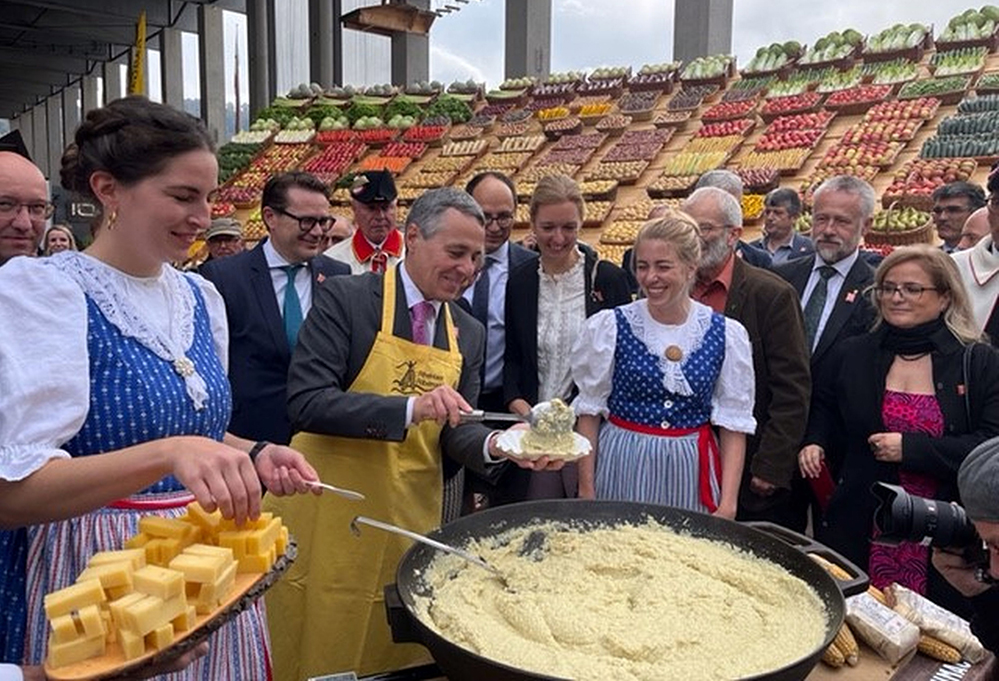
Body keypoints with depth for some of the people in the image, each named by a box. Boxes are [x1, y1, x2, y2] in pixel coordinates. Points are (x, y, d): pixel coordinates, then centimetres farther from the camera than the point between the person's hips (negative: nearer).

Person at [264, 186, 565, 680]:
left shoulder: (469, 334, 6)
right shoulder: (345, 298, -11)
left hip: (412, 522, 5)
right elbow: (305, 403, -19)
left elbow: (453, 433, 6)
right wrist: (410, 408, -30)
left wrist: (495, 444, -16)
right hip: (331, 520, -4)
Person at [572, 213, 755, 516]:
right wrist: (586, 490, -2)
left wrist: (728, 502, -5)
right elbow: (589, 412, 0)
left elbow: (734, 423, 1)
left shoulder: (727, 334, -3)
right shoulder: (609, 326, -5)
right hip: (622, 468, 0)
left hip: (690, 472, 1)